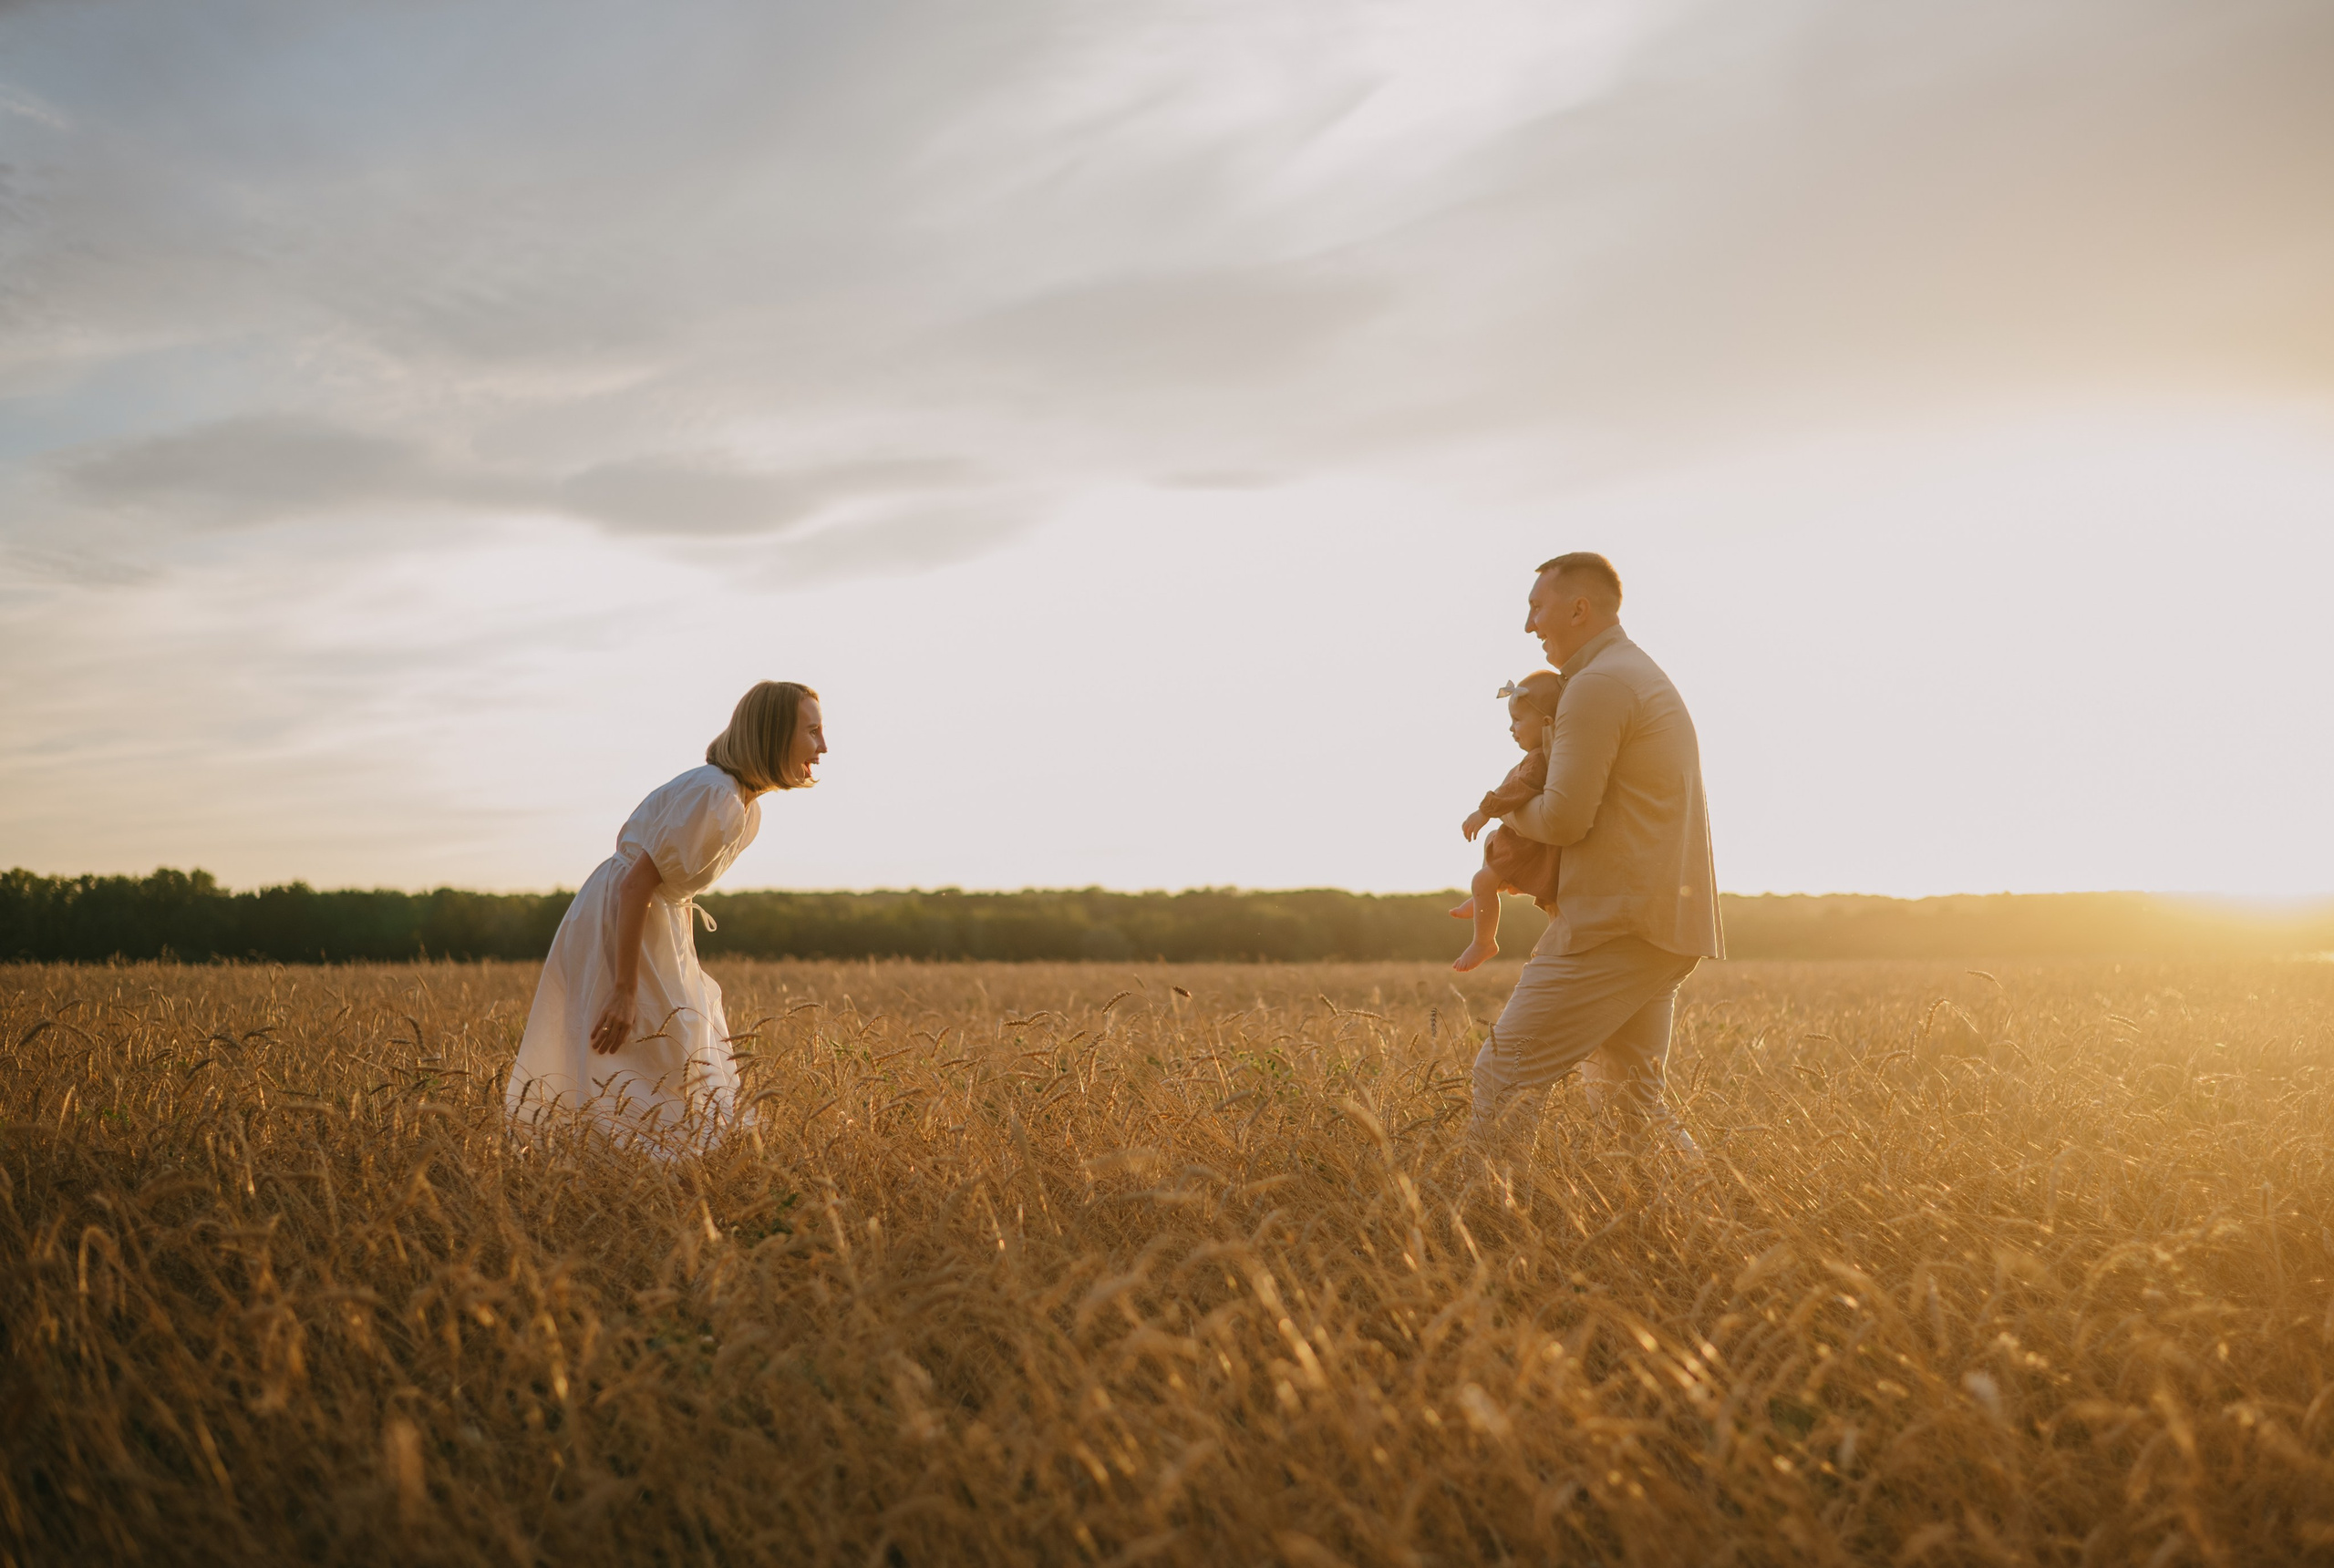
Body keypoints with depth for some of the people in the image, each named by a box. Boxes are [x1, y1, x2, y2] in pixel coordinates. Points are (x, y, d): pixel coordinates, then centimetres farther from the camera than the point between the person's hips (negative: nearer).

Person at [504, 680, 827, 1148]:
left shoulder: (748, 809, 8)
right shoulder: (713, 795, -22)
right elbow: (636, 883, -25)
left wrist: (691, 983, 18)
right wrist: (626, 990, -26)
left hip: (658, 930, 10)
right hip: (619, 925, -10)